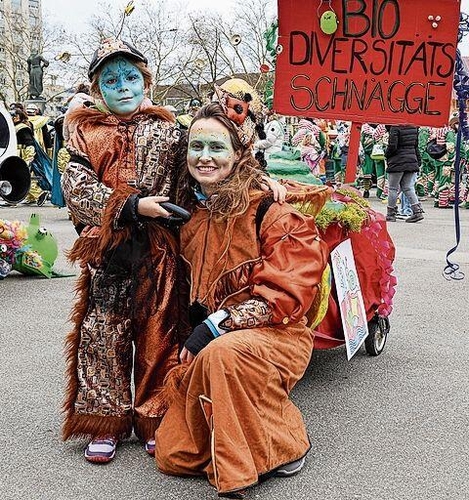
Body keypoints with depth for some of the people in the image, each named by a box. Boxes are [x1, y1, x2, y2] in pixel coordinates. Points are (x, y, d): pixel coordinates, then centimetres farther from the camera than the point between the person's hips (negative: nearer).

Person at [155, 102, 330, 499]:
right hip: (205, 345, 5)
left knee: (222, 354, -38)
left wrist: (217, 325, -20)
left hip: (273, 335, -5)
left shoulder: (268, 210, -12)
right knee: (173, 456, -2)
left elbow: (286, 291, -17)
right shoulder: (188, 212, 6)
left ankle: (284, 444, -14)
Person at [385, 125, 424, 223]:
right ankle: (418, 210, 2)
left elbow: (392, 146, -19)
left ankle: (391, 214, 11)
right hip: (412, 161, 7)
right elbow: (416, 146, 12)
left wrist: (386, 154, 1)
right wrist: (418, 161, 17)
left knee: (393, 188, 5)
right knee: (407, 187, 12)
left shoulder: (395, 128, -14)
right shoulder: (414, 128, 7)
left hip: (397, 162, -6)